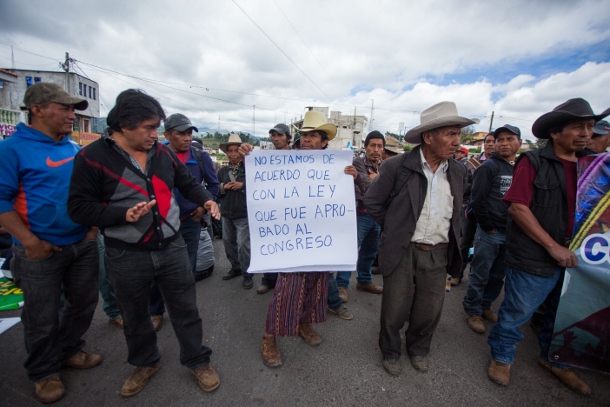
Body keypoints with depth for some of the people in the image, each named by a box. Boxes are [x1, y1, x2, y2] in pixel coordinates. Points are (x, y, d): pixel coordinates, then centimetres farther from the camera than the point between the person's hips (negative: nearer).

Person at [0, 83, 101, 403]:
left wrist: (94, 225, 5)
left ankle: (69, 351, 41)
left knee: (84, 303, 18)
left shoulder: (75, 150, 7)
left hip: (83, 244, 6)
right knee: (43, 317, 11)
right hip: (41, 250, -5)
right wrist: (30, 241, -19)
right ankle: (43, 372, 33)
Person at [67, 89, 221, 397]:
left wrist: (206, 199, -7)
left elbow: (187, 184, 12)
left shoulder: (163, 153, 2)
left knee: (185, 310, 13)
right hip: (126, 256, -1)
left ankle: (197, 361, 34)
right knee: (134, 317, 20)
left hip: (172, 248, 2)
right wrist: (124, 215, -23)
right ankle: (145, 362, 47)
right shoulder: (93, 157, -10)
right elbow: (78, 207, -9)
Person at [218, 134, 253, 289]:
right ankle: (236, 268, 37)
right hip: (226, 213, 6)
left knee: (243, 244, -4)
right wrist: (223, 187, -9)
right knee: (228, 242, 17)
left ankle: (247, 274, 13)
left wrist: (243, 185, -21)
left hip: (244, 214, -6)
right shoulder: (222, 171, 8)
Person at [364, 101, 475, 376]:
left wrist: (454, 244, 10)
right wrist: (395, 228, -1)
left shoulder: (458, 171, 3)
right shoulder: (397, 166, -13)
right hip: (403, 253, -4)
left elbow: (456, 211, 16)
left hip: (439, 255, 4)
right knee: (395, 310, 11)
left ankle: (418, 349, 47)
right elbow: (372, 202, -5)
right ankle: (390, 351, 40)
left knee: (429, 312, 18)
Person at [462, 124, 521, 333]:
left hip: (511, 233, 6)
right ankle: (473, 311, 20)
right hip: (490, 232, -5)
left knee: (498, 276, 16)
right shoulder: (489, 166, -7)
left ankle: (485, 305, 34)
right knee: (480, 275, 5)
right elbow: (477, 199, -12)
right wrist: (488, 226, -11)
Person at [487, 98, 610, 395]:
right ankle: (502, 357, 31)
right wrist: (553, 246, -19)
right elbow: (517, 207, -18)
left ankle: (553, 359, 46)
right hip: (534, 259, -6)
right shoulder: (533, 162, -11)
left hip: (572, 258, 7)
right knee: (516, 314, 8)